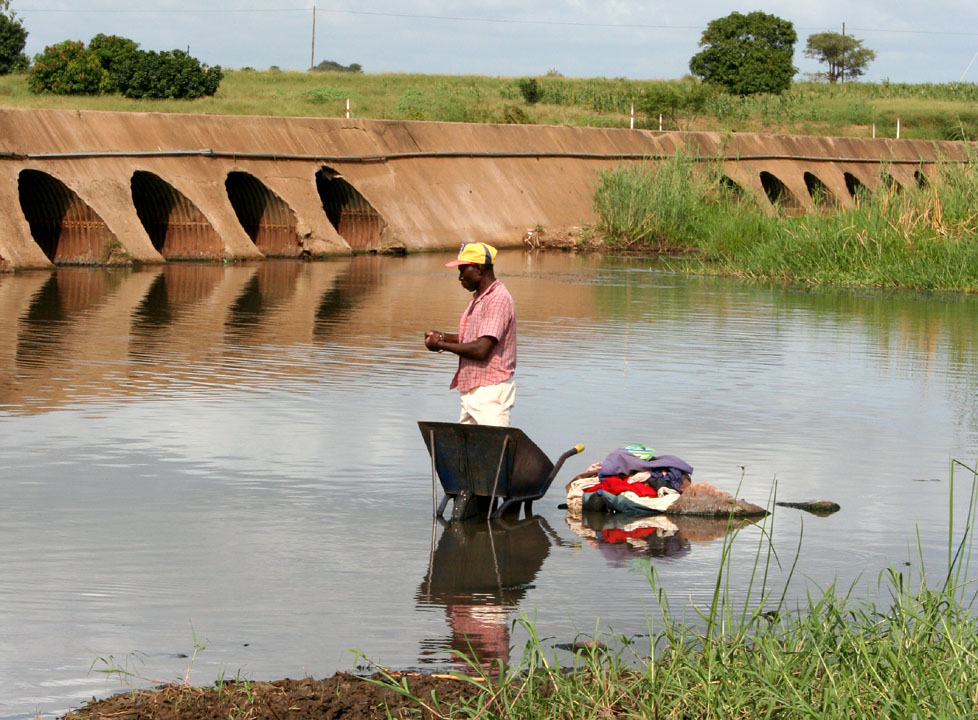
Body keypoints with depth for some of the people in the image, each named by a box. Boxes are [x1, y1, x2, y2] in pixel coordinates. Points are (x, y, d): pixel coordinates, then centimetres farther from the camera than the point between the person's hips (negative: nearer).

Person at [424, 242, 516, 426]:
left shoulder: (498, 300, -16)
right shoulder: (479, 298, 17)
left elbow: (481, 350, -22)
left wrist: (442, 345, -12)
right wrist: (443, 337, 8)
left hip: (490, 391, -10)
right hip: (472, 390, 10)